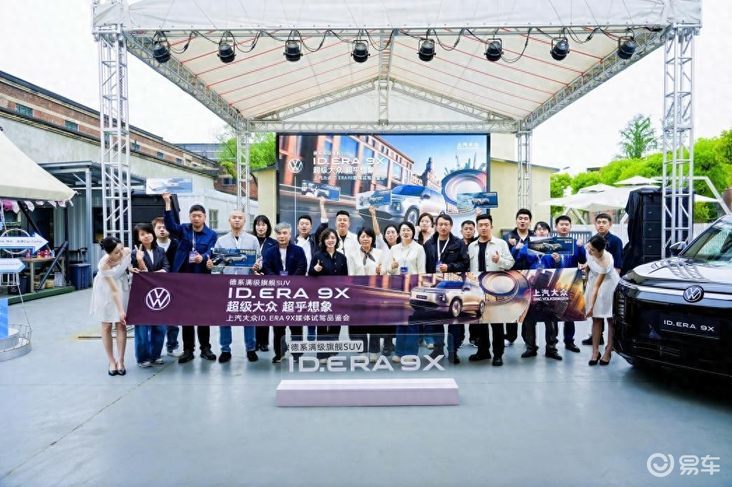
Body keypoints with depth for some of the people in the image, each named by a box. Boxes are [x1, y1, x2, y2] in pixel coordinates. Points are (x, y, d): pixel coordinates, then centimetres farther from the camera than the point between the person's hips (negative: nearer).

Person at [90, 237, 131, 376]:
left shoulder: (127, 252, -25)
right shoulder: (104, 264, -34)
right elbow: (113, 290, -27)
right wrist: (121, 310, -24)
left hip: (122, 286, 3)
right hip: (106, 290, -3)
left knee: (121, 325, 1)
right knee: (106, 326, 4)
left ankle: (120, 361, 11)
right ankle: (112, 361, 17)